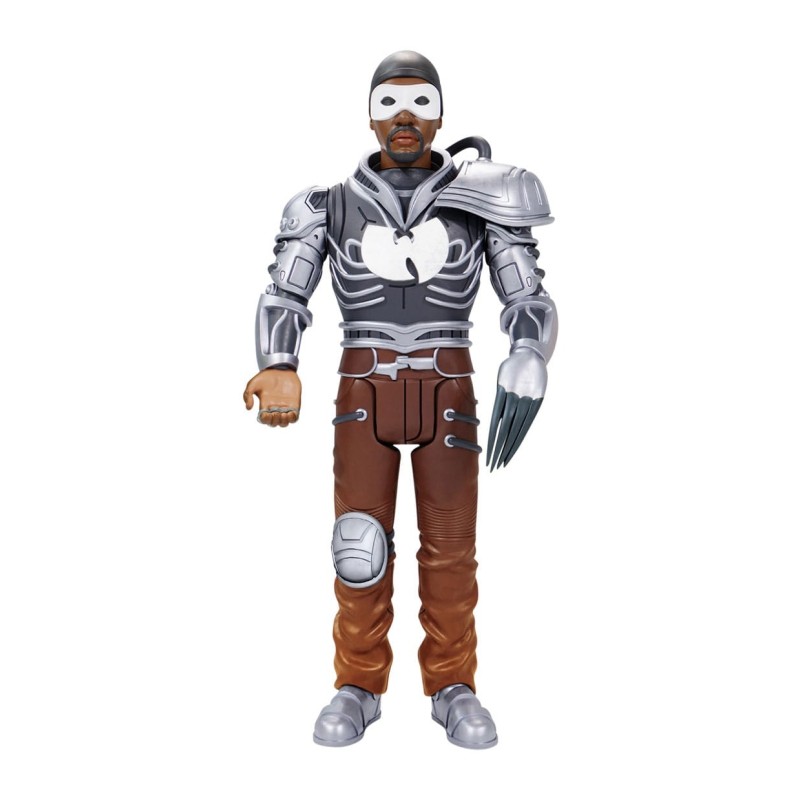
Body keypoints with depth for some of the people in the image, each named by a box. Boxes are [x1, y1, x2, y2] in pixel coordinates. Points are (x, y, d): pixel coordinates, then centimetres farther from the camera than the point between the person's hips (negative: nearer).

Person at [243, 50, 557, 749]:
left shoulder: (477, 200, 2)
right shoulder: (333, 206, 4)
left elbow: (530, 304, -5)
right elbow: (284, 299, -6)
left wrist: (527, 368, -26)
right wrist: (279, 369, -27)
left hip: (448, 394, 0)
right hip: (365, 395, 0)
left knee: (450, 548, 2)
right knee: (359, 547, -1)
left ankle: (452, 686, 20)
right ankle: (360, 687, 17)